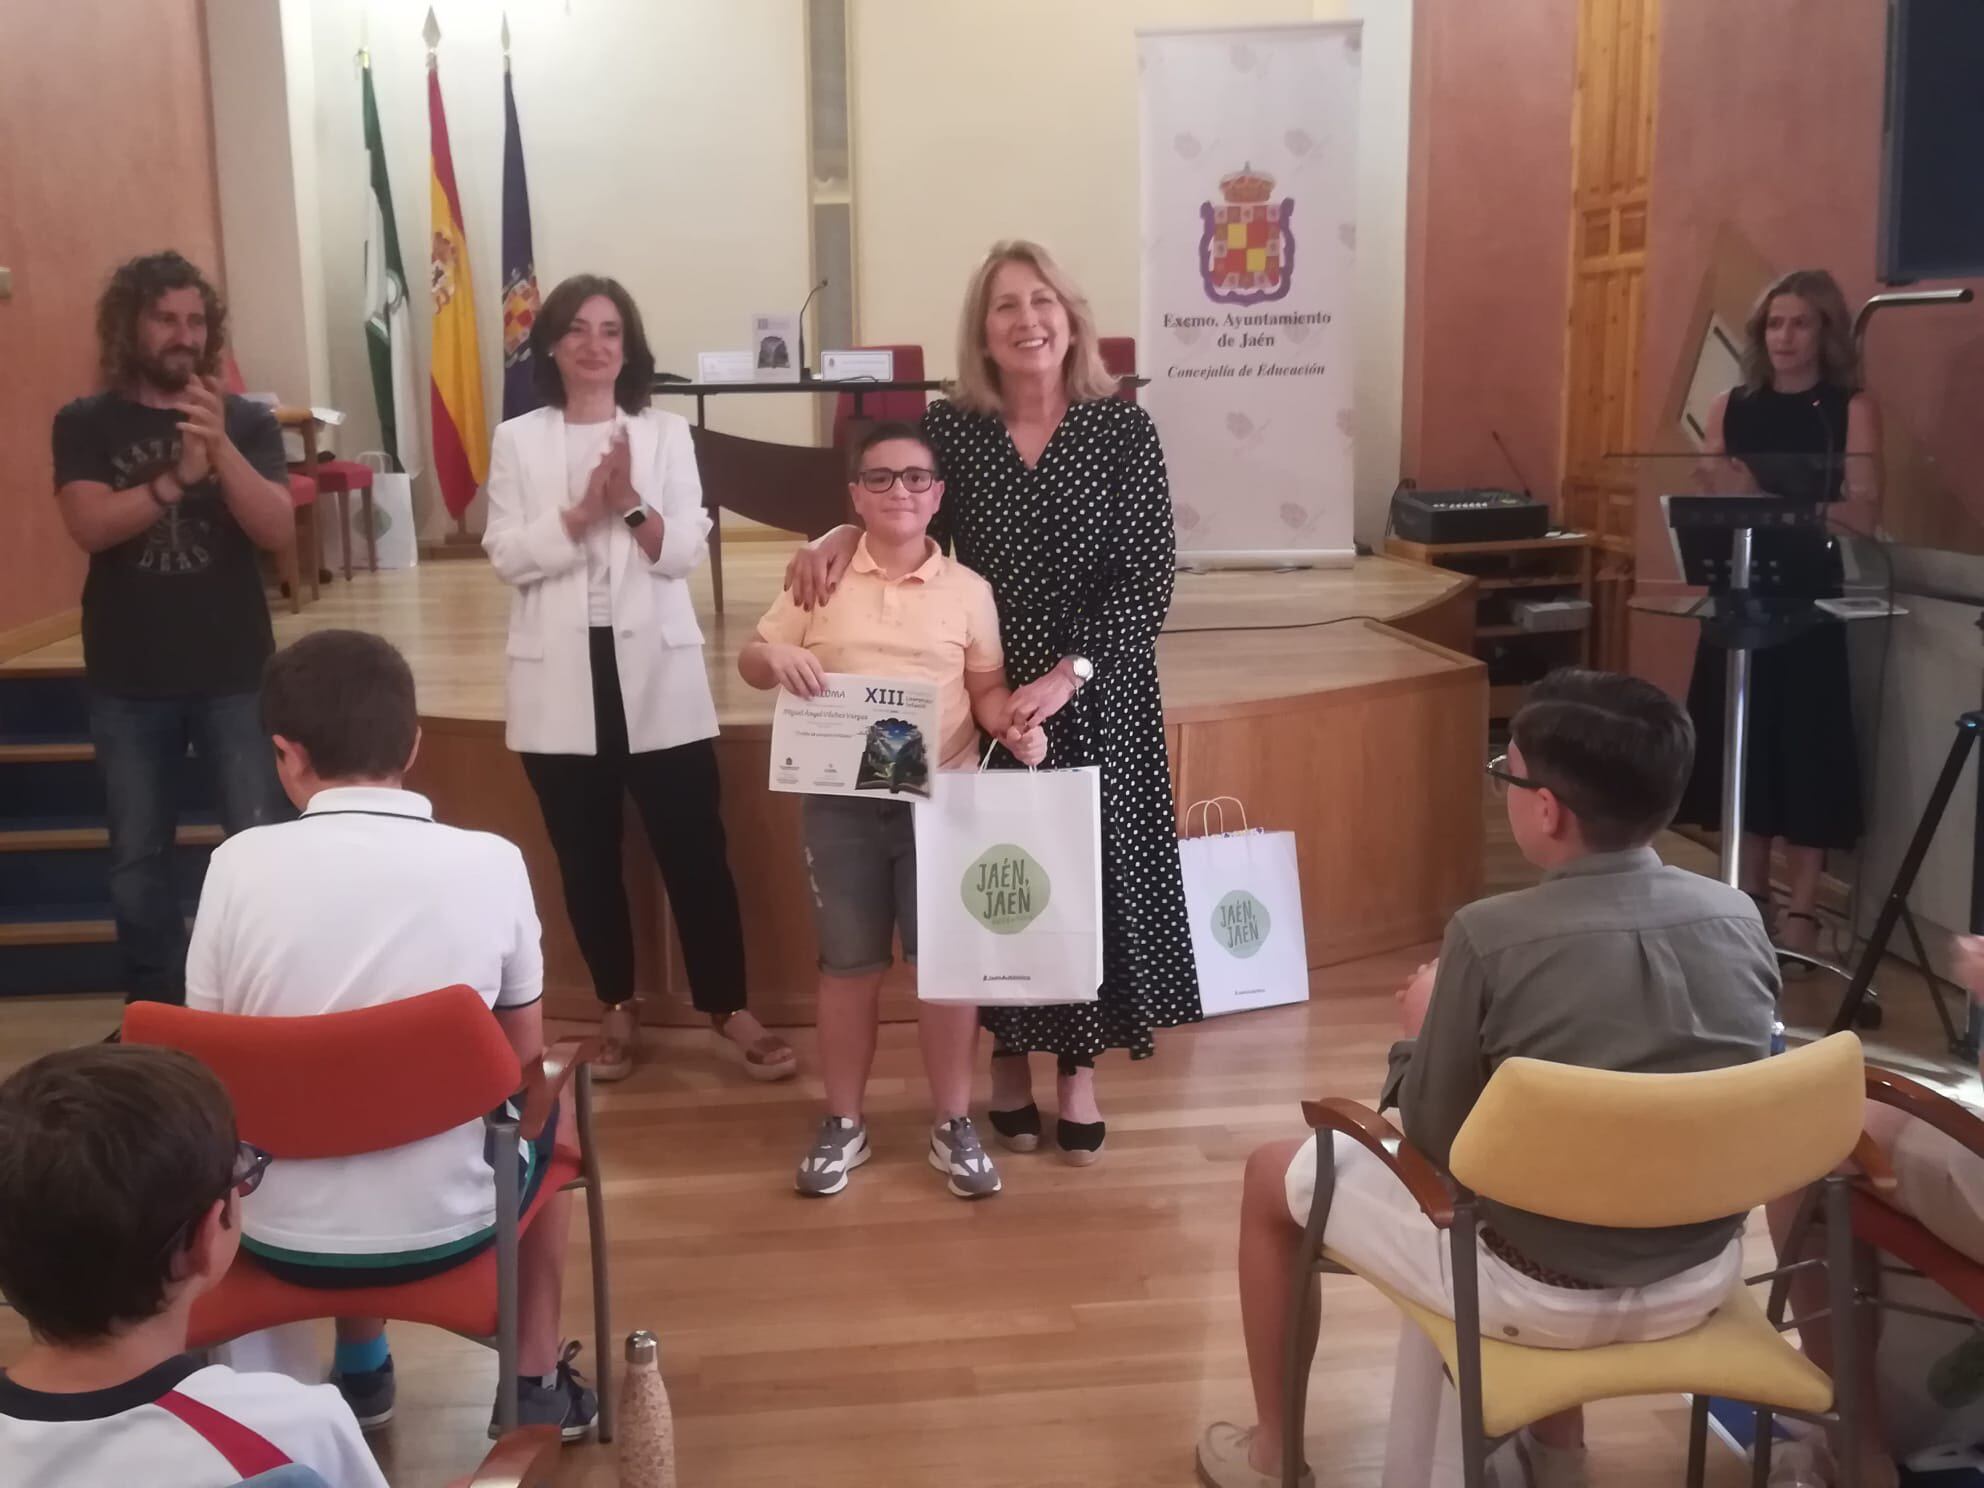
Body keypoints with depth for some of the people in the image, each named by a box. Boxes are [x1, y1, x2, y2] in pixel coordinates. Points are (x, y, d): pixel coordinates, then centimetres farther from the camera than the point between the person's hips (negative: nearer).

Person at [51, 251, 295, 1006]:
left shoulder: (247, 420, 2)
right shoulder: (85, 424, 3)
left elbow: (279, 529, -10)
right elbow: (91, 524, -13)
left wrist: (221, 447, -24)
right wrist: (177, 478, -26)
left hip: (235, 674, 0)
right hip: (128, 682, 1)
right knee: (138, 860, 8)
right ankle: (154, 1019, 22)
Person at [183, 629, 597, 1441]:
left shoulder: (240, 864, -13)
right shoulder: (491, 862, -13)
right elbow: (523, 1060, -1)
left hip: (278, 1235, 2)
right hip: (444, 1227, -1)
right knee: (546, 1109, 30)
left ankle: (361, 1368, 44)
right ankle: (536, 1381, 34)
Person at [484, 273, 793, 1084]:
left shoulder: (666, 433, 3)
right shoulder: (517, 441, 4)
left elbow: (684, 551, -3)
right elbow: (508, 556, -6)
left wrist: (632, 505, -19)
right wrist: (582, 512, -18)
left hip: (656, 668, -1)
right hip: (561, 675, 1)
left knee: (694, 846, 1)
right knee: (586, 856, 10)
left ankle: (728, 1008, 12)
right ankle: (617, 1007, 25)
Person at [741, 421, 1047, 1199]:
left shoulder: (967, 588, 2)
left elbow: (987, 685, 4)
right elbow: (751, 661, 7)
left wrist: (1013, 724, -16)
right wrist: (774, 655, -16)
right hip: (840, 799, 1)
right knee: (849, 963, 10)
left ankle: (953, 1125, 21)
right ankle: (843, 1123, 25)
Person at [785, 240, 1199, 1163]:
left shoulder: (1122, 428, -7)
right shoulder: (949, 426, -2)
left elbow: (1147, 581, -11)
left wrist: (1065, 675, -21)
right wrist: (844, 535, -9)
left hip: (1095, 701, -1)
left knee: (1091, 869, 6)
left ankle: (1078, 1069, 23)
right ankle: (1009, 1058, 27)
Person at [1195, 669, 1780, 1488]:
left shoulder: (1493, 936, -23)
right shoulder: (1739, 919, -7)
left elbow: (1431, 1136, -11)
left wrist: (1422, 1030, 8)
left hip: (1542, 1290, -5)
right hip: (1702, 1276, 6)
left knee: (1274, 1175, 16)